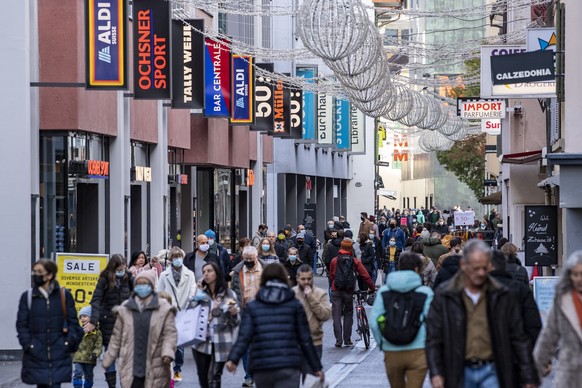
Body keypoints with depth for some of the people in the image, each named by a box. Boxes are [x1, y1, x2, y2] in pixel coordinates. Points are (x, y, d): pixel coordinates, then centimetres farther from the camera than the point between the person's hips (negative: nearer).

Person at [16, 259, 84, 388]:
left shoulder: (64, 295, 2)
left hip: (59, 355, -1)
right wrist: (27, 345, -6)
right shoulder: (27, 296, 4)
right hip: (36, 355, 1)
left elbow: (73, 322, 5)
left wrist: (70, 344, -4)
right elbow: (22, 324, 4)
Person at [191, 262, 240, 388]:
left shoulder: (229, 295, 3)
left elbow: (235, 323, 4)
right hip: (201, 343, 3)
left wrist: (234, 314, -17)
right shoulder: (199, 294, 8)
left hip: (221, 344, -3)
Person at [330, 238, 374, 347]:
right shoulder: (355, 261, 2)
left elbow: (331, 276, 12)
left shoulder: (334, 260, 4)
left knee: (336, 316, 2)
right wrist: (372, 287, 8)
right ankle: (347, 340, 12)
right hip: (348, 292, 0)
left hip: (336, 291, 0)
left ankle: (338, 340, -5)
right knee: (348, 315, 14)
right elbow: (365, 275, 0)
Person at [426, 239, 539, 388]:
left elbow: (518, 339, 6)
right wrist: (436, 373, -9)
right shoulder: (444, 297, 2)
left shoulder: (503, 296, 4)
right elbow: (433, 339, 2)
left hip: (491, 371, 0)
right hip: (460, 374, 1)